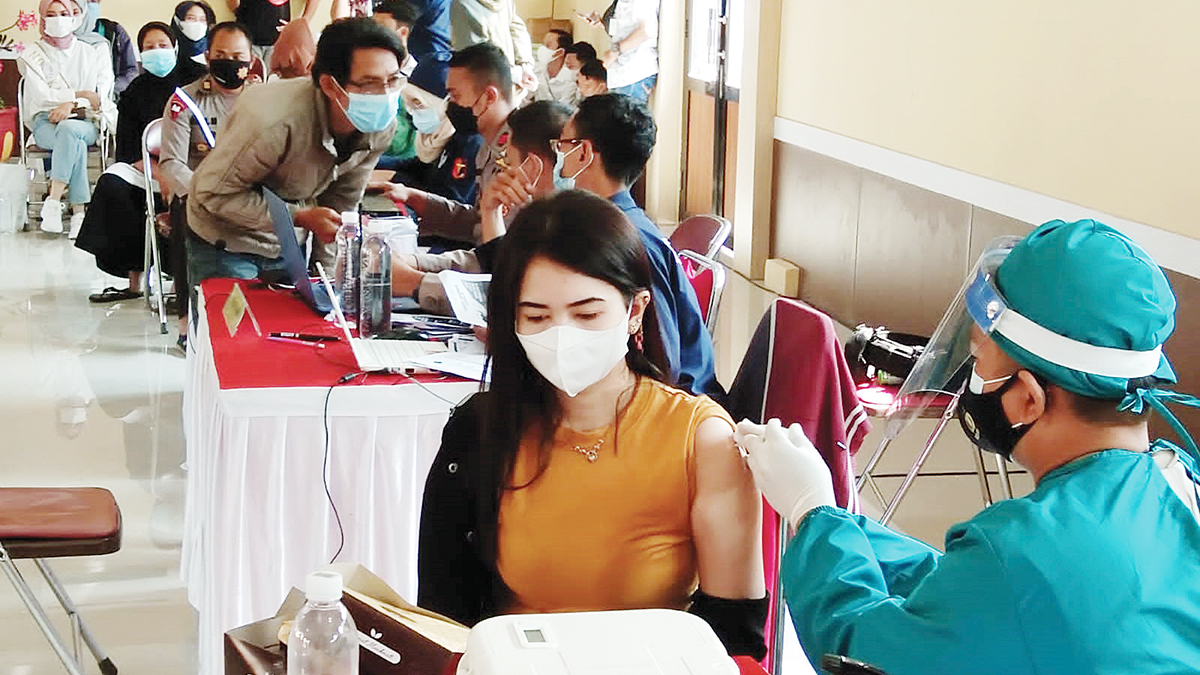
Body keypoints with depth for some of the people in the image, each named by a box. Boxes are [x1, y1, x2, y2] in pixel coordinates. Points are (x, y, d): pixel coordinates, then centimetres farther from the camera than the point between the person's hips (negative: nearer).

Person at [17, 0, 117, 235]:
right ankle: (79, 211, -41)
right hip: (45, 124, -1)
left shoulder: (88, 53, 14)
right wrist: (81, 94, -7)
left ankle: (54, 201, -41)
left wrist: (71, 105, -15)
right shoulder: (33, 55, 10)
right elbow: (42, 95, -3)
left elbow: (99, 97, 3)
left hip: (84, 123, 1)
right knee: (76, 144, -36)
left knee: (69, 130, -38)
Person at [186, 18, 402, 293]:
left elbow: (342, 203, 1)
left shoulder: (381, 126, -15)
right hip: (227, 242, -5)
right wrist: (302, 217, -31)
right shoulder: (275, 120, -37)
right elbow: (214, 192, -27)